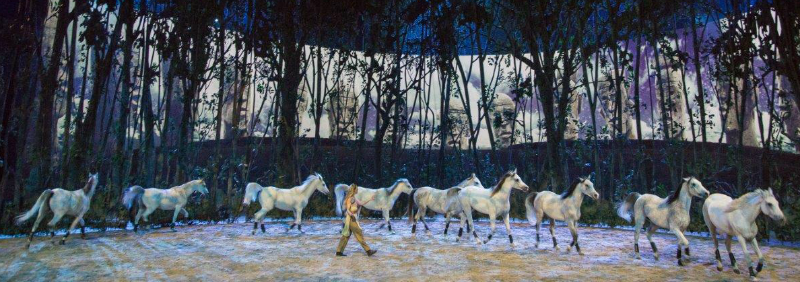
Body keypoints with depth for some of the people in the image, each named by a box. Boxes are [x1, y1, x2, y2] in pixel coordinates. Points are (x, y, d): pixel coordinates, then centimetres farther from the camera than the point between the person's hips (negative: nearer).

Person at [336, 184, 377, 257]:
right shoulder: (349, 199, -14)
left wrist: (370, 199, 18)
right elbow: (347, 210, -18)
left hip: (353, 218, 9)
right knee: (359, 234, -5)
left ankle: (339, 251, 12)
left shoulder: (354, 198, 13)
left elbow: (362, 203, 20)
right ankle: (368, 251, -2)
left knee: (346, 235, 10)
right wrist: (351, 214, -36)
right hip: (351, 219, -9)